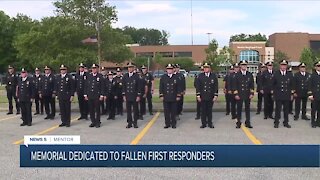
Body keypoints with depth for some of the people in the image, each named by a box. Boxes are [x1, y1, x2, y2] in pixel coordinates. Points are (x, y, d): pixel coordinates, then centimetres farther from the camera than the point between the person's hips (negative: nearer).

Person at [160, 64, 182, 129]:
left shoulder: (176, 77, 4)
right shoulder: (163, 77, 6)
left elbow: (179, 87, 5)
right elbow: (161, 87, 6)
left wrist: (178, 96, -1)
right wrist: (161, 95, -1)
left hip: (174, 98, 0)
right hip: (166, 98, 1)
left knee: (174, 112, 4)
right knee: (166, 112, 4)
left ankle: (173, 124, 13)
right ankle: (167, 124, 13)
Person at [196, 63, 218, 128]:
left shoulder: (214, 76, 2)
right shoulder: (200, 76, 2)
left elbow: (216, 86, 3)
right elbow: (198, 86, 3)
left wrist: (215, 95, -3)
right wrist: (198, 95, -2)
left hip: (210, 97, 0)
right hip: (203, 97, 0)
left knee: (209, 110, 8)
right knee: (203, 110, 3)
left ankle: (210, 123, 18)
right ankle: (203, 123, 12)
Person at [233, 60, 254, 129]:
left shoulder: (250, 75, 7)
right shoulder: (237, 75, 1)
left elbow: (252, 85, 8)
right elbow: (235, 85, 0)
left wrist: (252, 93, 0)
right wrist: (236, 94, -7)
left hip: (248, 95, 2)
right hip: (239, 95, -2)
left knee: (247, 109, 6)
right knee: (239, 109, 3)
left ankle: (248, 123, 14)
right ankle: (238, 123, 10)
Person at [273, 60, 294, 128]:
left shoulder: (290, 75, 6)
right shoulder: (276, 74, 1)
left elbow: (292, 85, 11)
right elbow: (273, 85, 5)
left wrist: (292, 94, 8)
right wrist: (274, 93, 2)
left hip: (287, 96, 2)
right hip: (278, 95, -2)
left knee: (286, 110, 7)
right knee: (278, 109, 2)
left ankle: (286, 123, 17)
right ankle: (276, 123, 10)